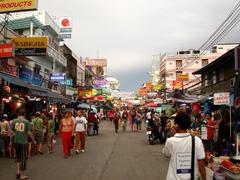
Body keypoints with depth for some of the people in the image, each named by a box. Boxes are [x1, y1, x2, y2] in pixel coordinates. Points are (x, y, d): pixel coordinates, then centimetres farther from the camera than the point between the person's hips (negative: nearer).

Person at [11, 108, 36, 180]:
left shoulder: (14, 121, 1)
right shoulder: (27, 122, -7)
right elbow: (29, 133, -9)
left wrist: (10, 141, 15)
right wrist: (33, 140, 3)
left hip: (16, 142, 3)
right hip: (24, 142, -3)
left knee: (18, 157, 22)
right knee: (23, 158, 7)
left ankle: (18, 171, 15)